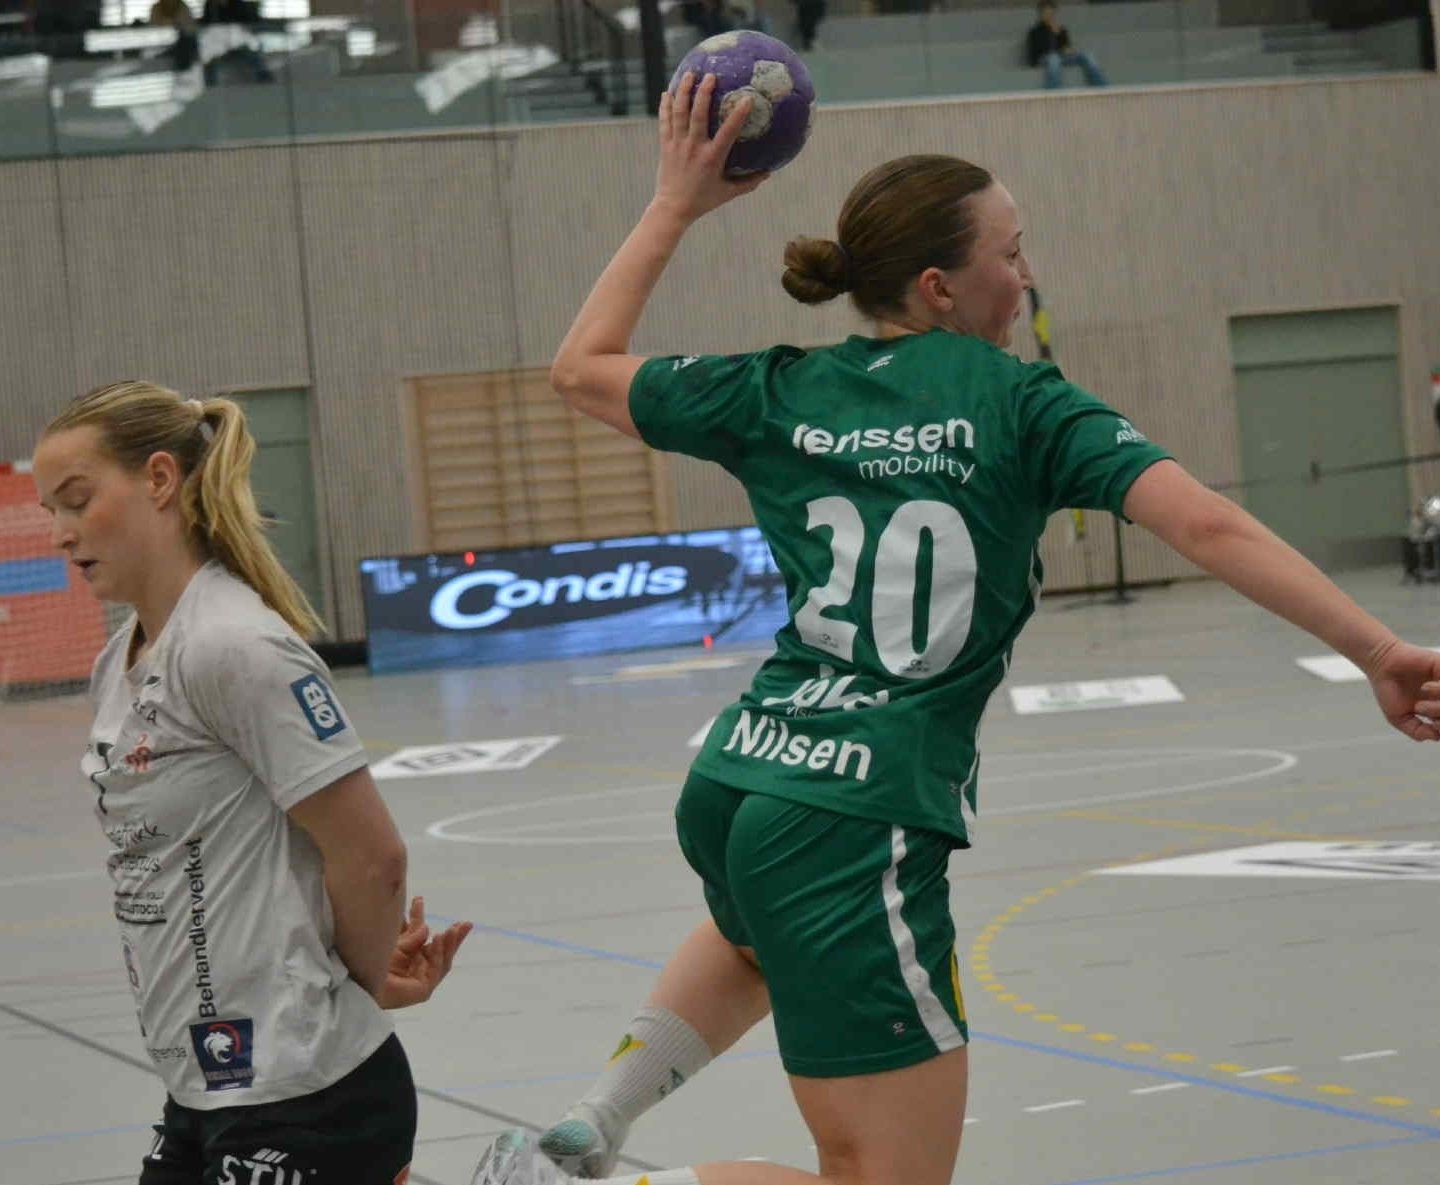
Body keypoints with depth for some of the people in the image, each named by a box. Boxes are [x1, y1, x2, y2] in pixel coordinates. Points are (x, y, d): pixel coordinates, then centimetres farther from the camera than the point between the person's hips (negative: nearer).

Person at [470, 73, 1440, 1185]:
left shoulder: (780, 395, 7)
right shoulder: (1018, 402, -5)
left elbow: (582, 367, 22)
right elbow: (1205, 523, -17)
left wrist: (675, 206, 26)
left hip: (732, 786, 7)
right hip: (863, 822, -7)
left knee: (770, 935, 43)